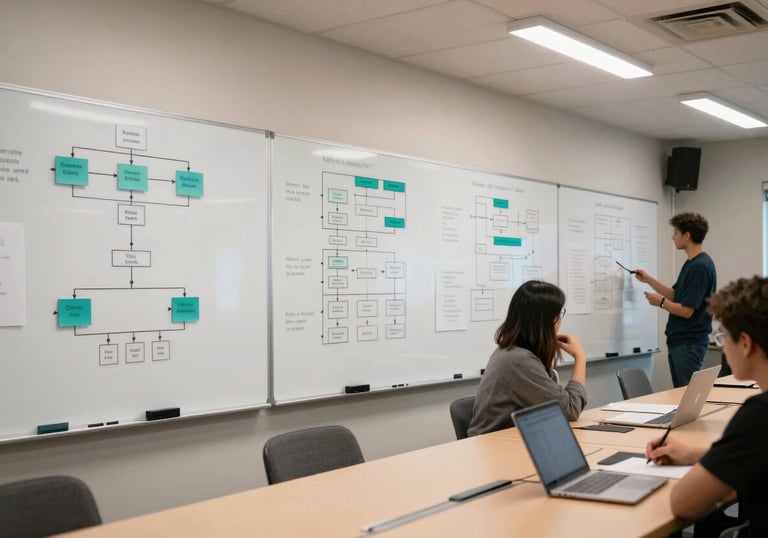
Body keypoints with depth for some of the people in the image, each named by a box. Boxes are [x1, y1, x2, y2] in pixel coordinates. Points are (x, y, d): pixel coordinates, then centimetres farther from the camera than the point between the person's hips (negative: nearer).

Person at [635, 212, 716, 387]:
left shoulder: (700, 266, -20)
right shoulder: (691, 263, 12)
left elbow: (686, 310, -22)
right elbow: (675, 295, 23)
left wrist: (661, 302, -7)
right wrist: (649, 279, 18)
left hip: (690, 344, -10)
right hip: (678, 341, 10)